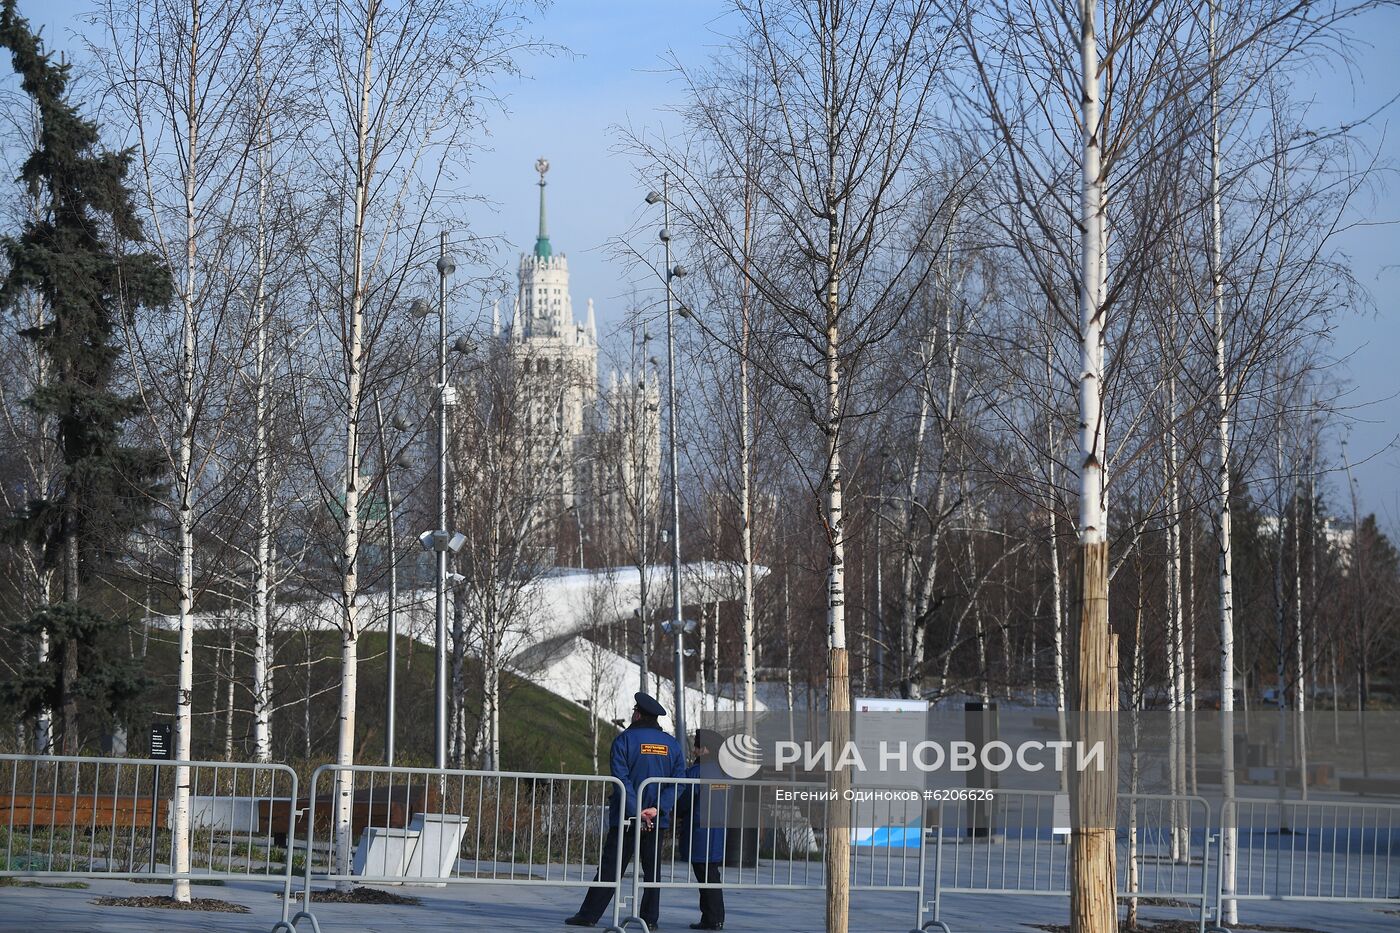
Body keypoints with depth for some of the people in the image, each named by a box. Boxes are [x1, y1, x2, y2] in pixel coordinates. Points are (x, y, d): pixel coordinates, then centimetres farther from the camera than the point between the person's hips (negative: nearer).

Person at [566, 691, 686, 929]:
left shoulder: (625, 740, -5)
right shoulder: (672, 744, 7)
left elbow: (622, 778, -14)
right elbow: (677, 781, -1)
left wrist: (635, 811, -15)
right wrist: (657, 809, -10)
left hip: (626, 817, -3)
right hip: (657, 819, 3)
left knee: (610, 867, -1)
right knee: (652, 869, 9)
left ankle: (589, 915, -1)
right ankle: (650, 918, 6)